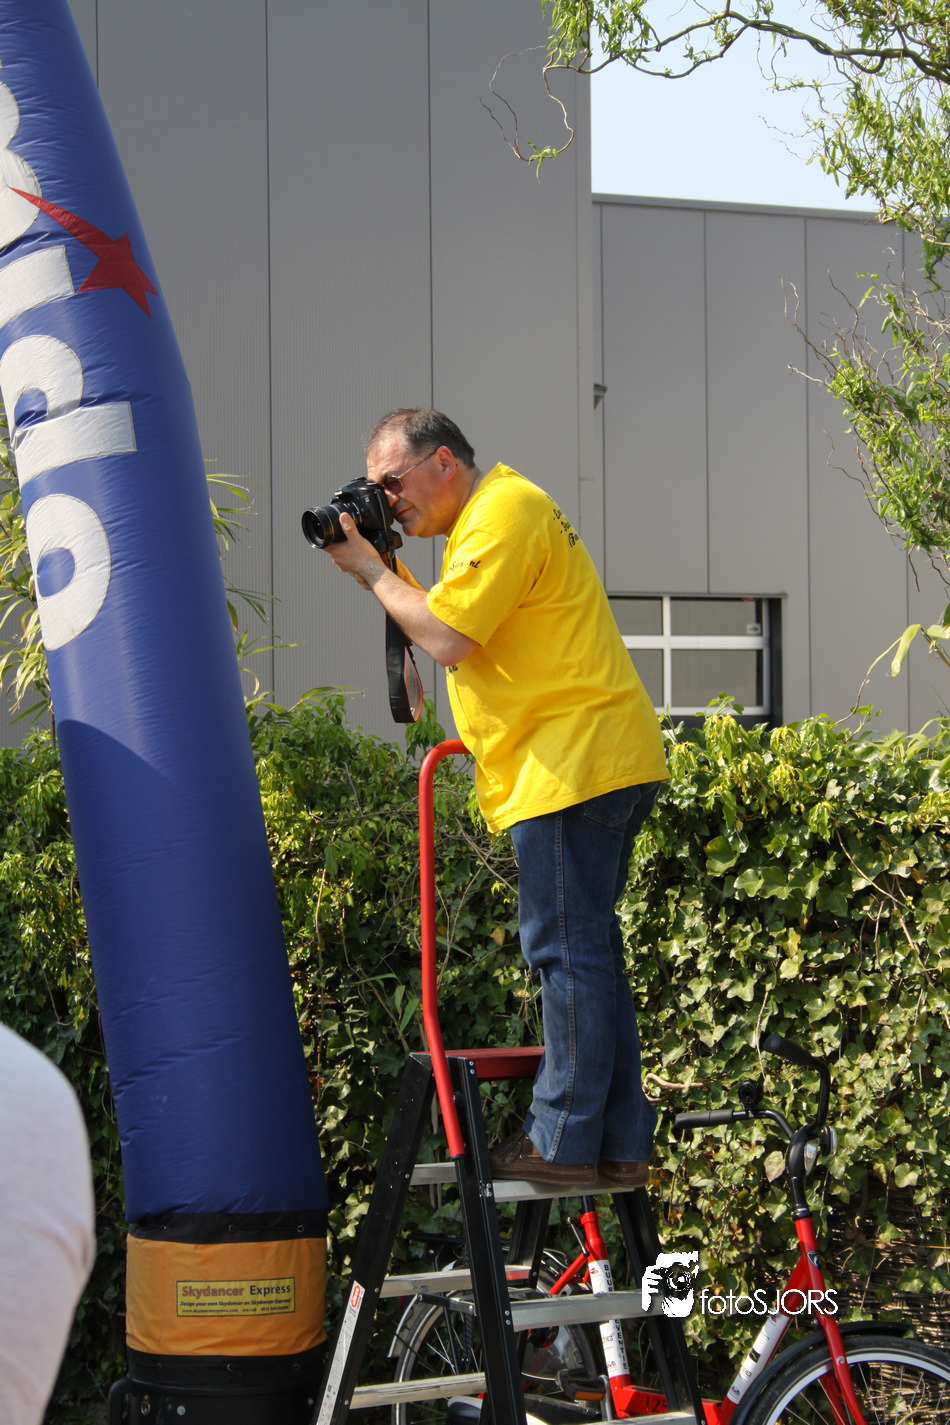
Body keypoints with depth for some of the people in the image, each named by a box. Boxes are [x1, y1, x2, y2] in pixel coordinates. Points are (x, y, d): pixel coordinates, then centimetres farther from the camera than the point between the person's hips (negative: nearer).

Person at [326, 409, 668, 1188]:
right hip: (598, 763, 11)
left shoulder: (502, 514, -11)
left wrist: (370, 569, -6)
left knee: (568, 949, -8)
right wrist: (385, 565, 11)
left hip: (573, 764, -11)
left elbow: (446, 637, -18)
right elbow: (452, 628, 21)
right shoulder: (499, 508, 22)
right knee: (588, 949, 11)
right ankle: (618, 1141, 14)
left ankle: (564, 1142, -5)